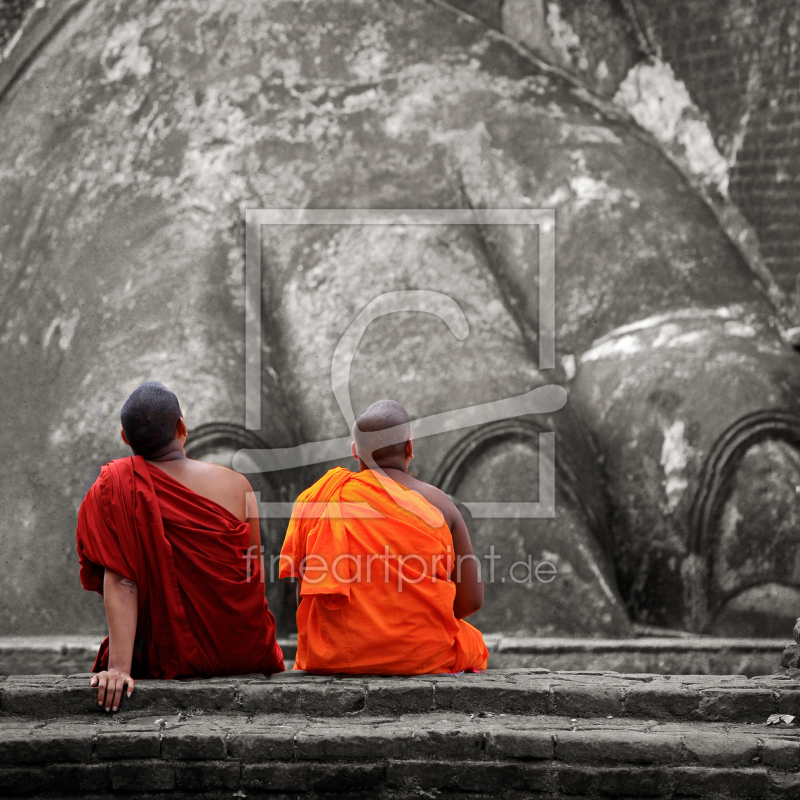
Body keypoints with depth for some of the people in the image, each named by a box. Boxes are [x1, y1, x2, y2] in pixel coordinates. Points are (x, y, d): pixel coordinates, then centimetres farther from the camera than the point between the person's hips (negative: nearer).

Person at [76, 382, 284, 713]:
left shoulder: (116, 486, -13)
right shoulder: (237, 484, -8)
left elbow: (120, 581, -20)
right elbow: (255, 576, 1)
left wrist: (119, 667, -23)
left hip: (169, 657, -1)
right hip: (245, 654, 1)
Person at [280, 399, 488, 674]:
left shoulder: (314, 500, 0)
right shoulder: (438, 504, -3)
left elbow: (302, 597, 3)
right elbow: (471, 600, -3)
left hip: (329, 661, 1)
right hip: (425, 658, -1)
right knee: (470, 645, 31)